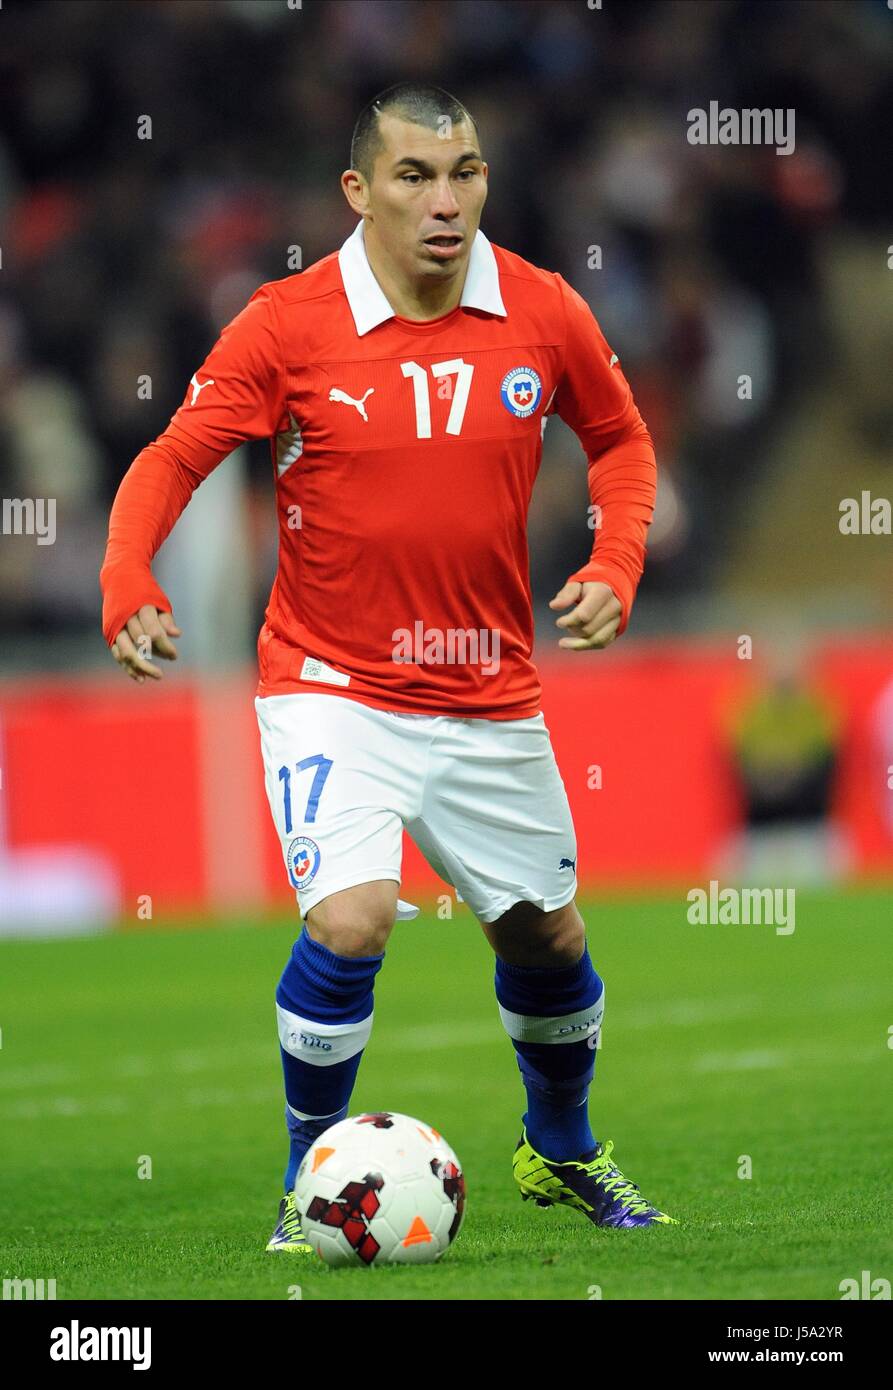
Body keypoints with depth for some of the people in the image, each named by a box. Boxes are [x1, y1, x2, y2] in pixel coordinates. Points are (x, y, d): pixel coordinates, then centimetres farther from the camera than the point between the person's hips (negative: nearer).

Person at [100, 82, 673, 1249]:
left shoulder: (544, 314, -5)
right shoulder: (289, 325, -13)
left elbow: (621, 441, 12)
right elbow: (174, 459, -9)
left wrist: (615, 567, -4)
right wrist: (128, 584, -27)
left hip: (489, 701, 4)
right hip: (333, 689, -4)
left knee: (548, 937, 14)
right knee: (350, 920, -24)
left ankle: (561, 1149, 44)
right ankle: (311, 1183, -3)